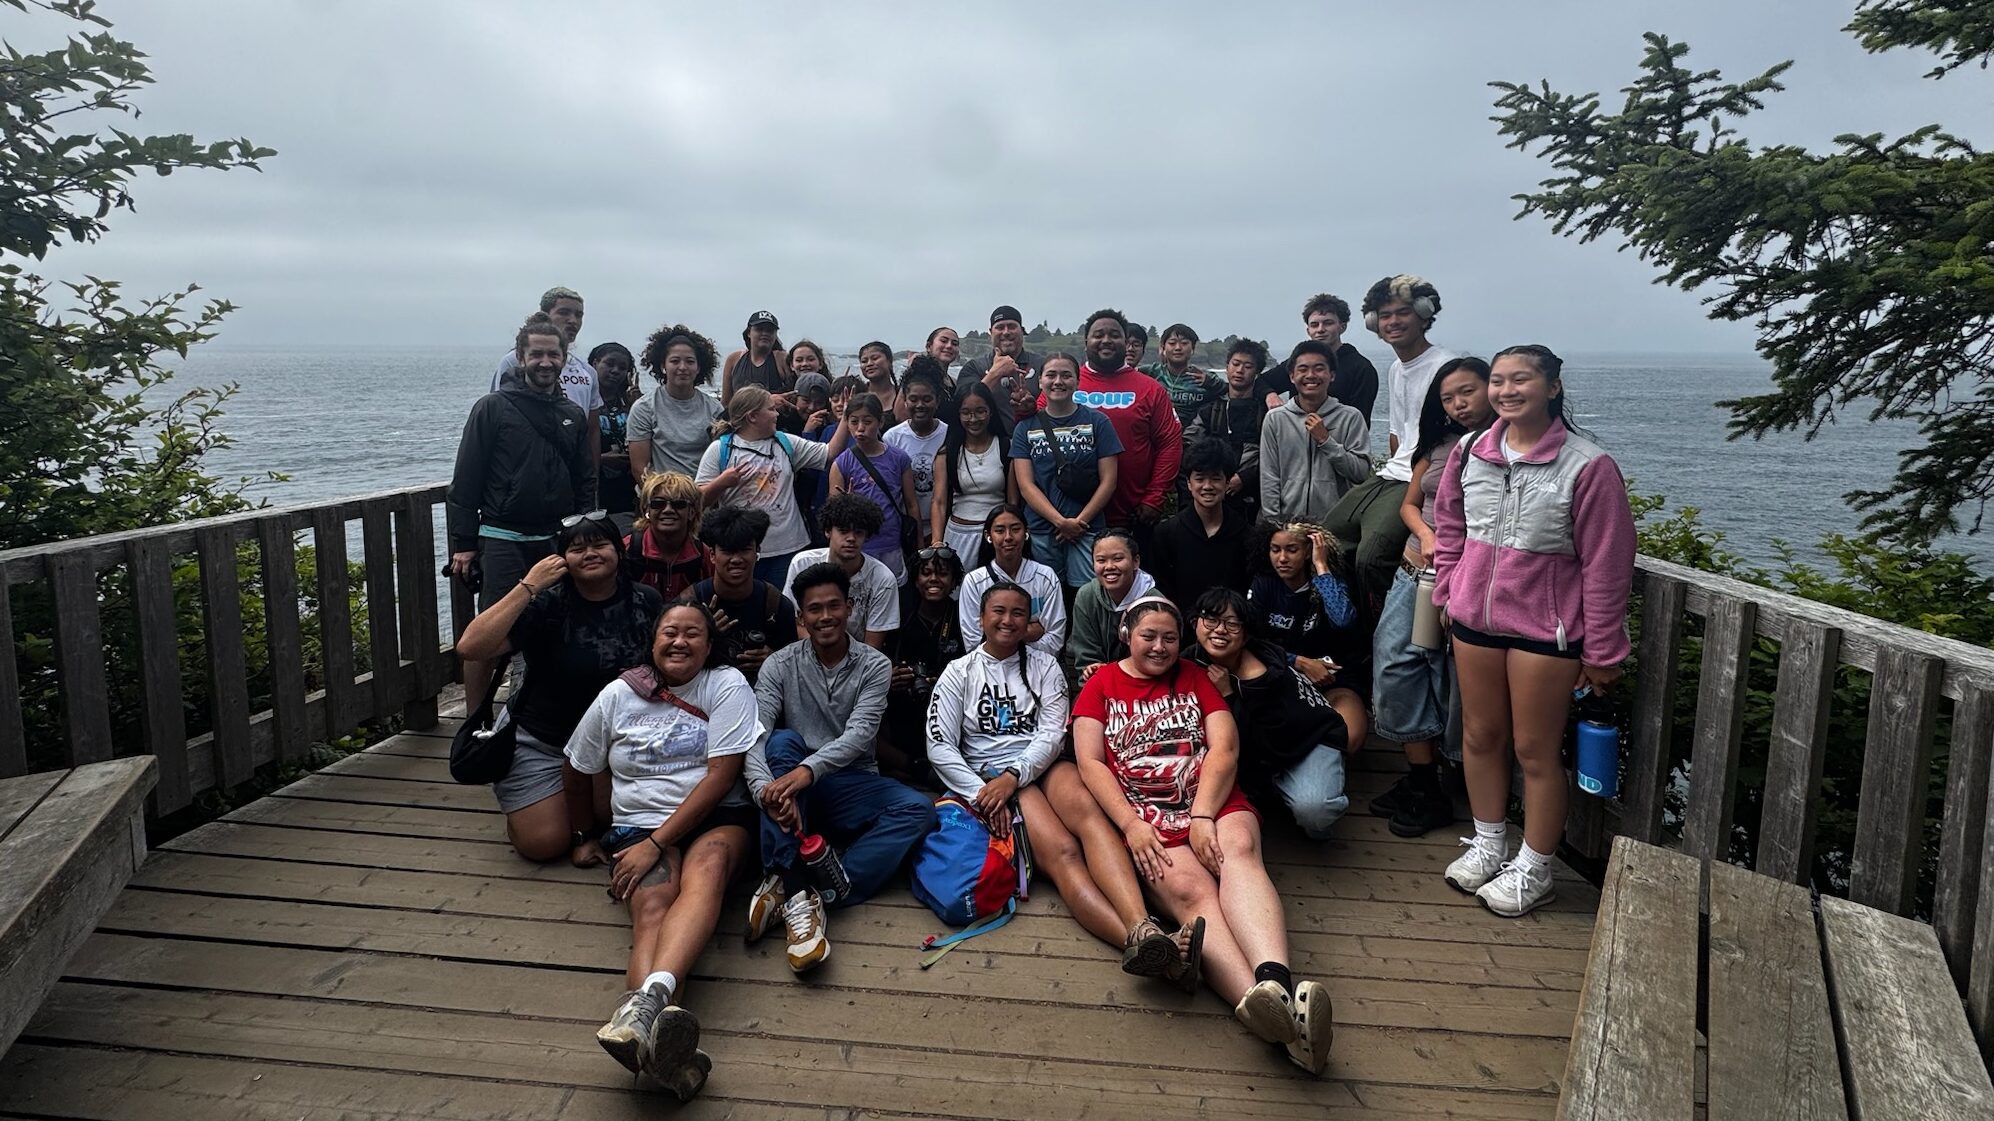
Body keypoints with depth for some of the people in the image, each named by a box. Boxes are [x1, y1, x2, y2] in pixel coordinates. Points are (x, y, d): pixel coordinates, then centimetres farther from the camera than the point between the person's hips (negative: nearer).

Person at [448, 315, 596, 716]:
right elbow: (465, 480, -3)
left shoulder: (573, 416, 12)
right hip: (503, 541, -4)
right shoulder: (493, 408, -1)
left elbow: (586, 483, 16)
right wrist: (463, 543, -7)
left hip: (557, 542, 4)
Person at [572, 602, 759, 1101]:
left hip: (718, 817, -1)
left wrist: (656, 843, -13)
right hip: (639, 825, 1)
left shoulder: (727, 686, 0)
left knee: (705, 868, -38)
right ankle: (662, 1036, -63)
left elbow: (719, 779, -9)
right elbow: (578, 770, 22)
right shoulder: (618, 695, 8)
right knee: (652, 904, -32)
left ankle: (646, 1000, -63)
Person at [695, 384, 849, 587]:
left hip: (787, 549, 3)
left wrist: (846, 418, 2)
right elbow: (700, 500, -2)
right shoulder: (719, 449, -2)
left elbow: (829, 454, 8)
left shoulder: (786, 443, 10)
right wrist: (720, 483, -21)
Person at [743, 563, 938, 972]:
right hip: (791, 787, 0)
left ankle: (789, 892, -38)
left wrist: (808, 770, -36)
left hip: (851, 785, 1)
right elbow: (754, 737, -14)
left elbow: (859, 734, -16)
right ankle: (798, 895, -41)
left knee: (918, 810, -27)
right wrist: (768, 789, -36)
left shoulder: (875, 666, 0)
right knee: (783, 740, -32)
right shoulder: (780, 665, 1)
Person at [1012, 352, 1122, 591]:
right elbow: (1026, 484, 1)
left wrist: (1080, 521, -8)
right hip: (1041, 531, 1)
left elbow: (1108, 480, 2)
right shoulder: (1026, 428, 8)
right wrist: (1061, 521, -10)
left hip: (1087, 530, -1)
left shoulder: (1098, 423, 5)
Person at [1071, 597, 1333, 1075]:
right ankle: (1271, 1011, -58)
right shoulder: (1101, 684, 17)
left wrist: (1203, 816, -10)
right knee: (1189, 889, -32)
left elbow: (1225, 749, 7)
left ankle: (1274, 981, -60)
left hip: (1214, 804, 2)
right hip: (1145, 818, -2)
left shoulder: (1195, 678, 21)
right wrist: (1130, 825, -10)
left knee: (1238, 848, -34)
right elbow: (1089, 763, 5)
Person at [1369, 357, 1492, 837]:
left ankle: (1432, 795, 16)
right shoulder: (1438, 445, 11)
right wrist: (1427, 537, -3)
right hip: (1415, 569, 6)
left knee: (1452, 680, 2)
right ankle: (1420, 780, 13)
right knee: (1393, 665, 2)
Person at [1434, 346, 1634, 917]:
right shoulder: (1470, 453, 0)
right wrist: (1450, 590, 9)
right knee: (1480, 736, 16)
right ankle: (1487, 844, 36)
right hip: (1474, 618, 5)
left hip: (1544, 628, -5)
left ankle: (1533, 870, 23)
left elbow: (1606, 564, -11)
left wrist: (1601, 650, -8)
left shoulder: (1587, 465, -15)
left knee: (1535, 751, 6)